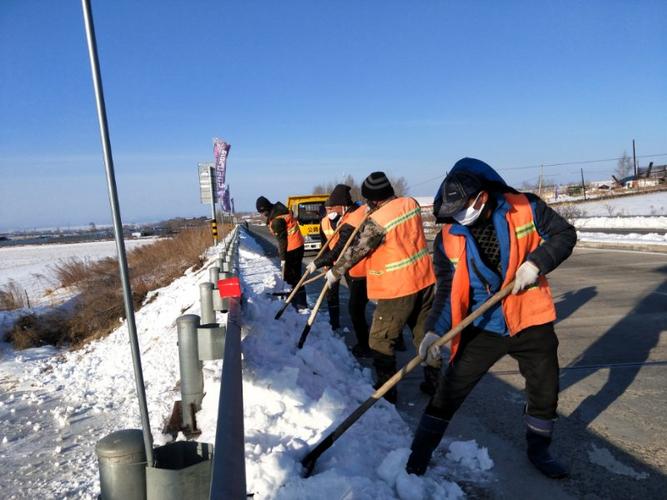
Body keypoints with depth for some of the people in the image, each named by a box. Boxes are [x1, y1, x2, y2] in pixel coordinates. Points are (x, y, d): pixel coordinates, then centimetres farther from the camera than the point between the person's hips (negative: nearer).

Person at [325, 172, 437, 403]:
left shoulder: (376, 222, -20)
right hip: (424, 280, 7)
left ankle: (386, 390, 15)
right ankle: (434, 381, 29)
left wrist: (335, 272, 4)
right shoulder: (411, 203, -1)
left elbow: (355, 252, -11)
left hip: (396, 290, -7)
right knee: (425, 332, 18)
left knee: (380, 340, 8)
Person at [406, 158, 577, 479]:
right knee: (451, 389, -2)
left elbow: (565, 234, -1)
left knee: (545, 388, 15)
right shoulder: (448, 238, -11)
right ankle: (420, 453, 16)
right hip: (481, 327, -1)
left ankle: (538, 450, 42)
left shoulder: (525, 208, -11)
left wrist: (536, 262, -19)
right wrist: (434, 330, -21)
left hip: (530, 320, 1)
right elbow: (447, 289, -8)